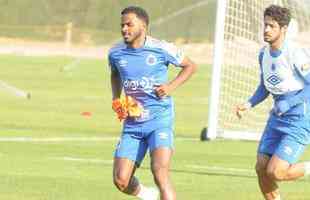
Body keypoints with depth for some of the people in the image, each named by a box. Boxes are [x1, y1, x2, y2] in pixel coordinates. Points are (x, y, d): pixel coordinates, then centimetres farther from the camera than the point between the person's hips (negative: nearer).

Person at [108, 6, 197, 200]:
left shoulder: (161, 49, -8)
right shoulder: (116, 53, 3)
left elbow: (190, 66, 6)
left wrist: (171, 86, -10)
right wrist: (116, 100, 9)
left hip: (160, 120, -4)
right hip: (132, 124, 4)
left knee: (160, 172, -23)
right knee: (121, 181, -1)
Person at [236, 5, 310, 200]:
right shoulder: (264, 54, 6)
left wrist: (289, 103, -24)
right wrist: (249, 104, 2)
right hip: (277, 119, 8)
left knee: (275, 172, -16)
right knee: (261, 168, 2)